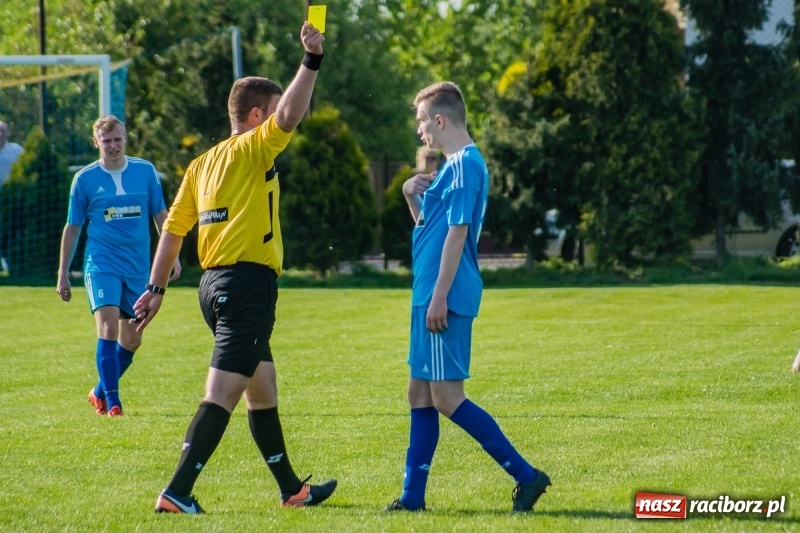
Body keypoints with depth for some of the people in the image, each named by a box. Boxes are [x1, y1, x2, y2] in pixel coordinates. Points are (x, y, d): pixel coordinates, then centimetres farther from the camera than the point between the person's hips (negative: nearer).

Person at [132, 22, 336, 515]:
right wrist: (312, 61, -22)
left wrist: (157, 288, 18)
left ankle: (291, 488, 29)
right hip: (249, 281, -9)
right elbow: (289, 115, -24)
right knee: (223, 392, -12)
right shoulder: (253, 149, -7)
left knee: (263, 388, 19)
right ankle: (177, 493, -18)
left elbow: (173, 227, 15)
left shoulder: (203, 164, 15)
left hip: (216, 283, 9)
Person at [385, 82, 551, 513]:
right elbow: (429, 223, 24)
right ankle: (413, 496, 15)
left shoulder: (464, 165, -14)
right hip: (431, 296, 10)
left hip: (445, 299, -10)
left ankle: (525, 475, -10)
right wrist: (412, 195, 5)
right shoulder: (454, 164, 16)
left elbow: (456, 232, -20)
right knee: (420, 394, 11)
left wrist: (438, 297, -22)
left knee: (446, 397, -10)